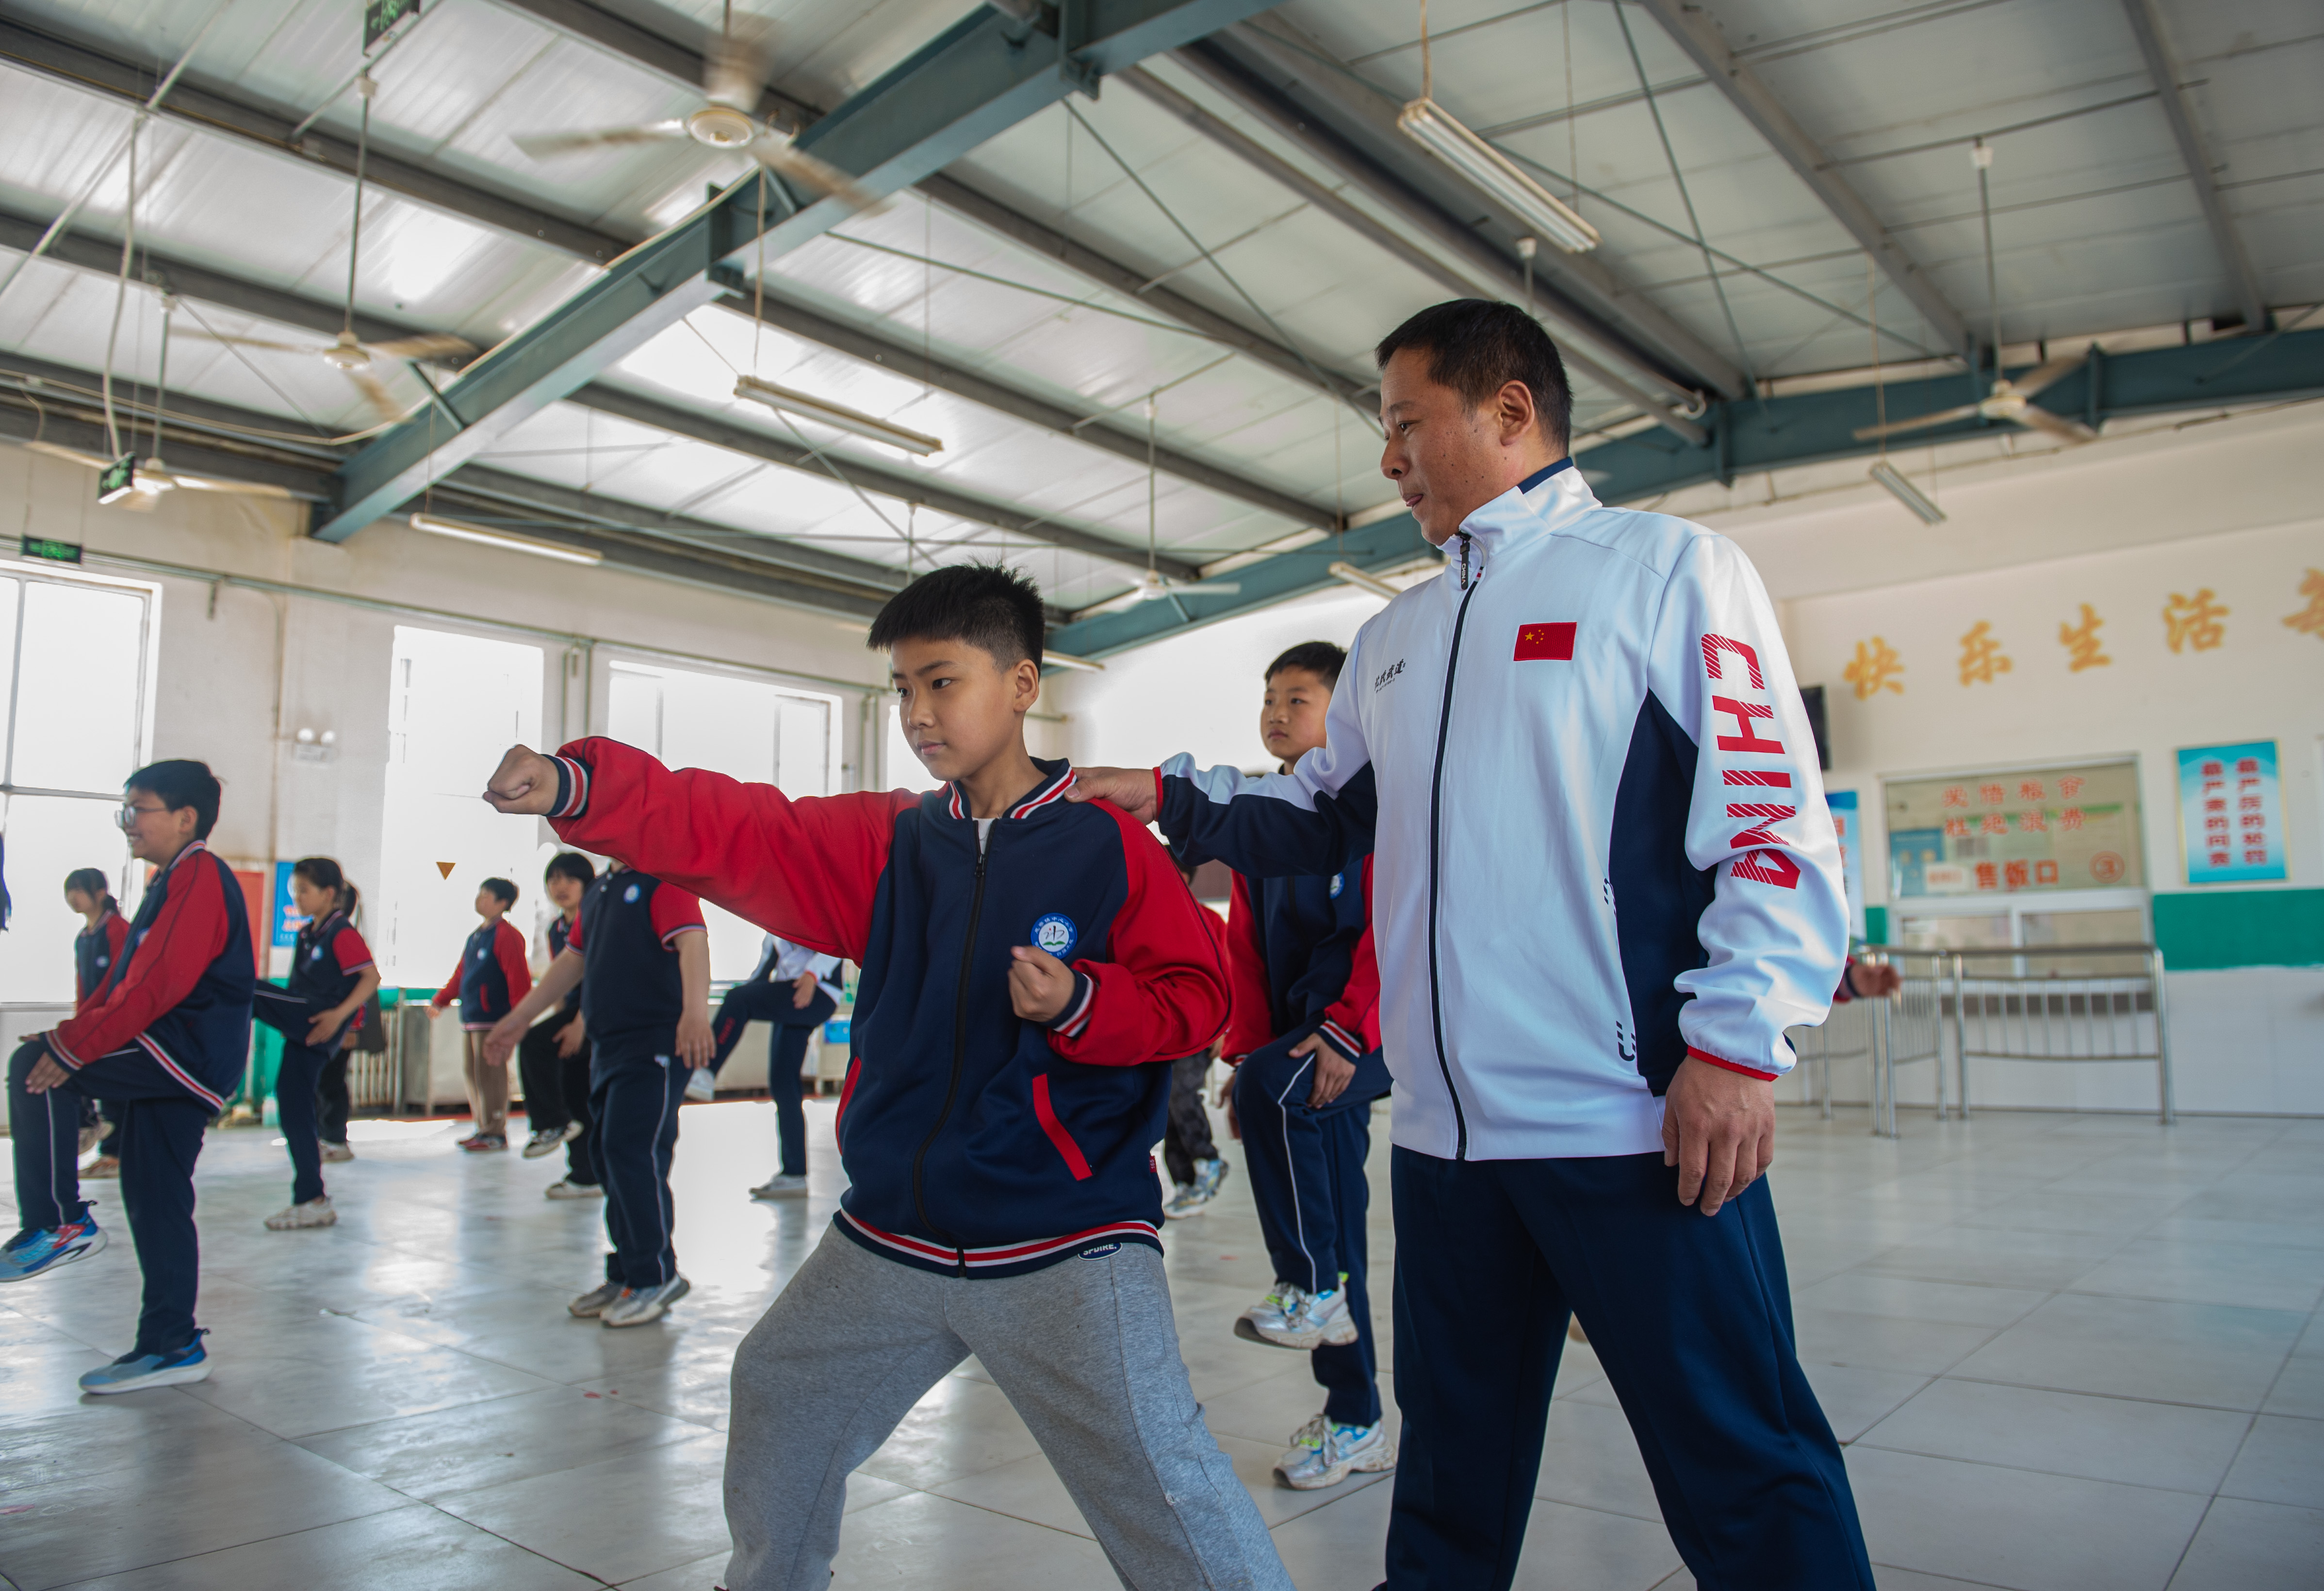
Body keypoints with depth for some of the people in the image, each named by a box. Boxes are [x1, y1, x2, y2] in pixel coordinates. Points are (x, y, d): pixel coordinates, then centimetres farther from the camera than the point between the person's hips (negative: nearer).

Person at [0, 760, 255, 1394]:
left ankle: (59, 1222, -8)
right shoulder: (172, 880, 21)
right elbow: (128, 978, 23)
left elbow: (160, 983, -22)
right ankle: (172, 1346, 15)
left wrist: (74, 1047, -21)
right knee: (155, 1202, 10)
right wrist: (73, 1030, 11)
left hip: (188, 1052, -10)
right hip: (176, 1066, 10)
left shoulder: (199, 877, -12)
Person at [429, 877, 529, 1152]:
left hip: (493, 1019, -9)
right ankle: (483, 1128, 20)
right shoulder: (475, 936, 18)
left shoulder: (506, 935, -11)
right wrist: (441, 1001, 28)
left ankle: (496, 1133, -2)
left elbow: (518, 977, -16)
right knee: (470, 1072, 12)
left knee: (490, 1074, -7)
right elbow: (461, 973, 27)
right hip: (470, 1018, 9)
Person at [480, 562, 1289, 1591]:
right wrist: (574, 786, -18)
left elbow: (1196, 997, -6)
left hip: (1065, 1248, -5)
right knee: (780, 1403, 22)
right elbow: (730, 833, -6)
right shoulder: (888, 841, 4)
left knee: (1154, 1475, -12)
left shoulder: (1108, 844, -7)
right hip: (891, 1239, 6)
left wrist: (1080, 1003, -23)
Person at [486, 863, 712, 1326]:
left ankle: (654, 1278, 2)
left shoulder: (666, 878, -11)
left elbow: (692, 941, -26)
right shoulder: (599, 891, 19)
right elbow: (572, 962, 27)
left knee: (634, 1154, -11)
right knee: (607, 1157, 12)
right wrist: (517, 1020, 28)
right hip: (607, 1044, 9)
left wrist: (695, 1011, -43)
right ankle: (626, 1275, 23)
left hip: (655, 1044, -9)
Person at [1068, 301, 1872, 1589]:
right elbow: (1324, 816, 24)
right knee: (1453, 1475, 20)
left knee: (1742, 1476, 2)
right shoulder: (1394, 640, 18)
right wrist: (1174, 797, 10)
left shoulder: (1667, 568, -1)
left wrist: (1736, 1044, -15)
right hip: (1445, 1132, 7)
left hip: (1635, 1123, -6)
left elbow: (1777, 818, -8)